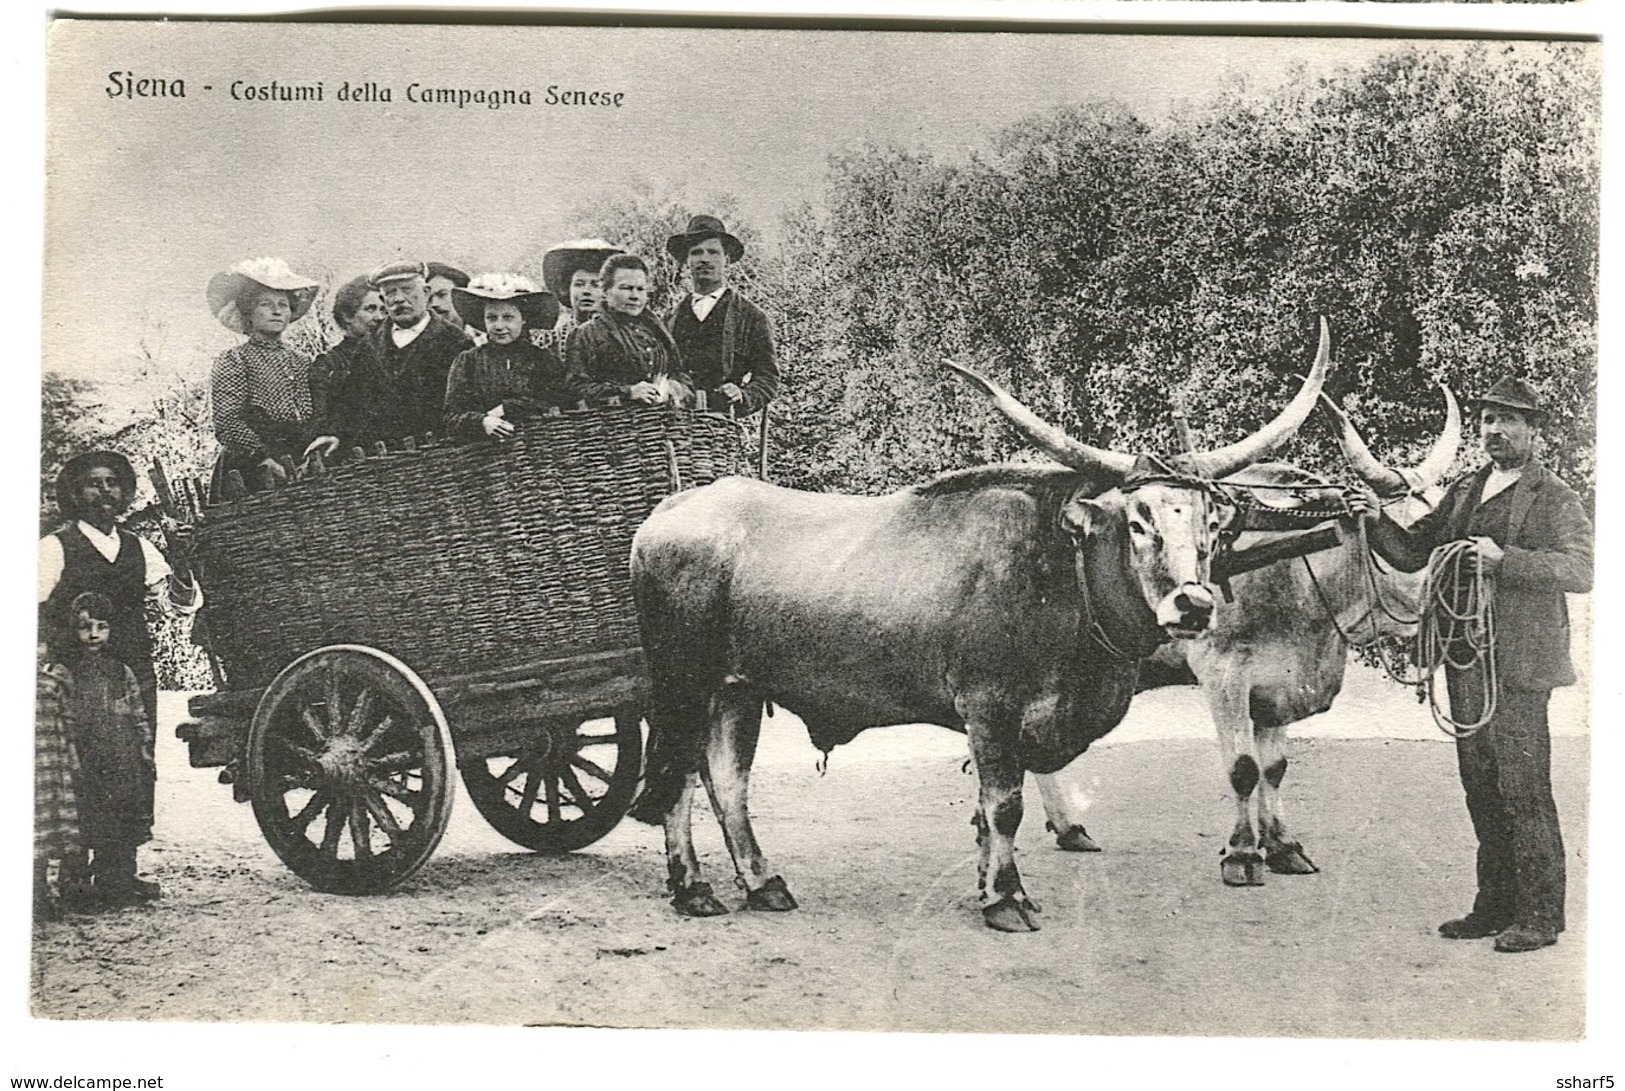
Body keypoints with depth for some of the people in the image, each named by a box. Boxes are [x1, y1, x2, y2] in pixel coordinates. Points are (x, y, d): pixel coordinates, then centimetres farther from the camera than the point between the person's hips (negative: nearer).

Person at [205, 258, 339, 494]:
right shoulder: (233, 361, 5)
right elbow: (227, 424, -6)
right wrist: (264, 459, -17)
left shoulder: (302, 363, 21)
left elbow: (317, 419, 20)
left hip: (302, 467, 5)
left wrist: (329, 437, -3)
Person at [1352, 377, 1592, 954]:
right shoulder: (1465, 491, 16)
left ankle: (1539, 916, 7)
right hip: (1465, 660, 7)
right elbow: (1414, 553, 16)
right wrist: (1379, 522, -2)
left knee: (1523, 790, -3)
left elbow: (1579, 570, -17)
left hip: (1517, 663, -7)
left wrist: (1503, 559, -27)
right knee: (1481, 787, 12)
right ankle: (1495, 906, 23)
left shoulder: (1555, 499, -4)